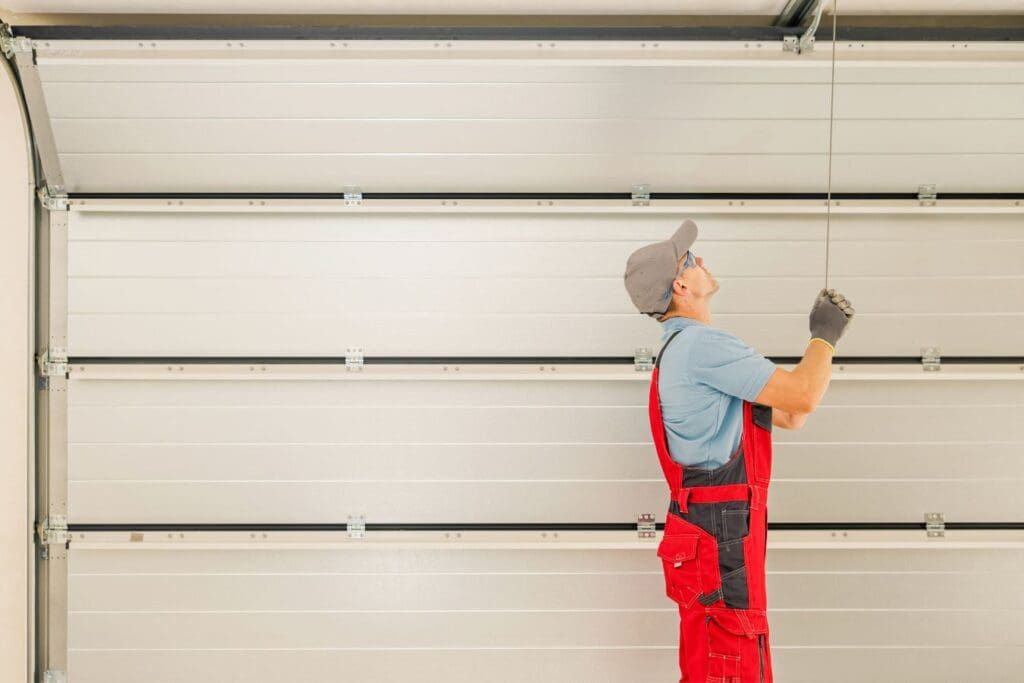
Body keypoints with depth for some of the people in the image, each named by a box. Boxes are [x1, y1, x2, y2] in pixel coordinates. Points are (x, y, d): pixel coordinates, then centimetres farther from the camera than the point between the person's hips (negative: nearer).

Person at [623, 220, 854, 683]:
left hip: (706, 530, 10)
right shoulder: (701, 343, -16)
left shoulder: (685, 349, 17)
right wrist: (824, 336, 1)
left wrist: (826, 336, 14)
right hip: (720, 538, -10)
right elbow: (802, 398, -17)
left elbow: (788, 416, 18)